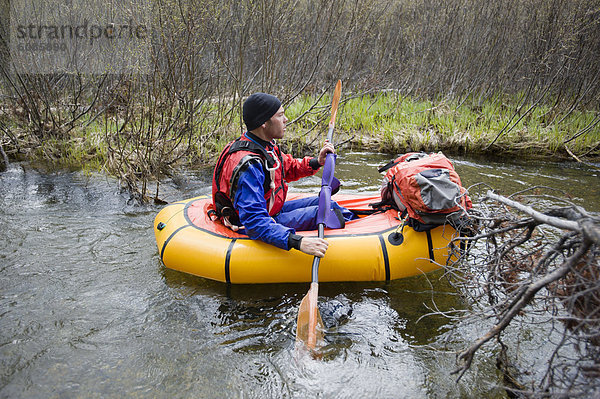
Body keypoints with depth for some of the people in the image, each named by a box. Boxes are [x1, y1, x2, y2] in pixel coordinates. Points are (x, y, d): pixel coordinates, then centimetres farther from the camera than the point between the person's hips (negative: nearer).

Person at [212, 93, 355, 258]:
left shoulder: (266, 145, -2)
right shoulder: (248, 165, -33)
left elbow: (289, 167, 16)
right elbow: (254, 221, -40)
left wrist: (316, 162, -4)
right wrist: (298, 242, -50)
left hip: (269, 210, 10)